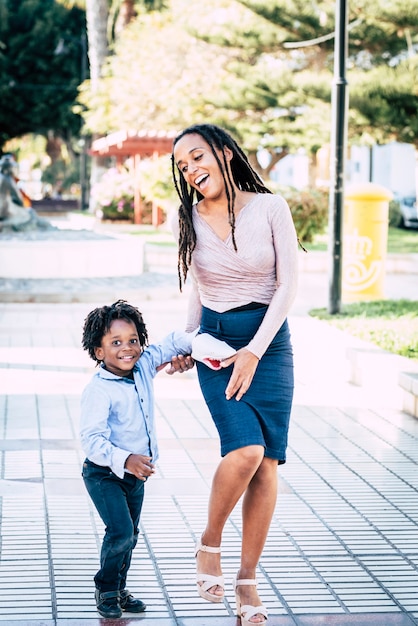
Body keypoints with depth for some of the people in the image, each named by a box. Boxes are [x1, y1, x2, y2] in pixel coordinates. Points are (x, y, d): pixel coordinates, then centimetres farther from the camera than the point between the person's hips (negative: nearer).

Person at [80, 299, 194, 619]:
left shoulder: (143, 367, -5)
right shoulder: (98, 390, -25)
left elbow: (172, 342, 8)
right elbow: (92, 439, -29)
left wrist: (188, 351, -12)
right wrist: (124, 459, -39)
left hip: (136, 473, 7)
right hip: (104, 474, -7)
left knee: (130, 534, 15)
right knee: (121, 532, -15)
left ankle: (119, 589, 30)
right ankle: (106, 590, 6)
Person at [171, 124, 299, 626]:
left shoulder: (270, 208, -6)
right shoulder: (187, 223, 1)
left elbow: (288, 284, -6)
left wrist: (255, 350, -11)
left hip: (269, 341, 0)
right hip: (215, 343, 0)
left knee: (267, 462, -5)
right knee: (245, 450, -21)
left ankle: (247, 581, 6)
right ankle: (209, 545, 3)